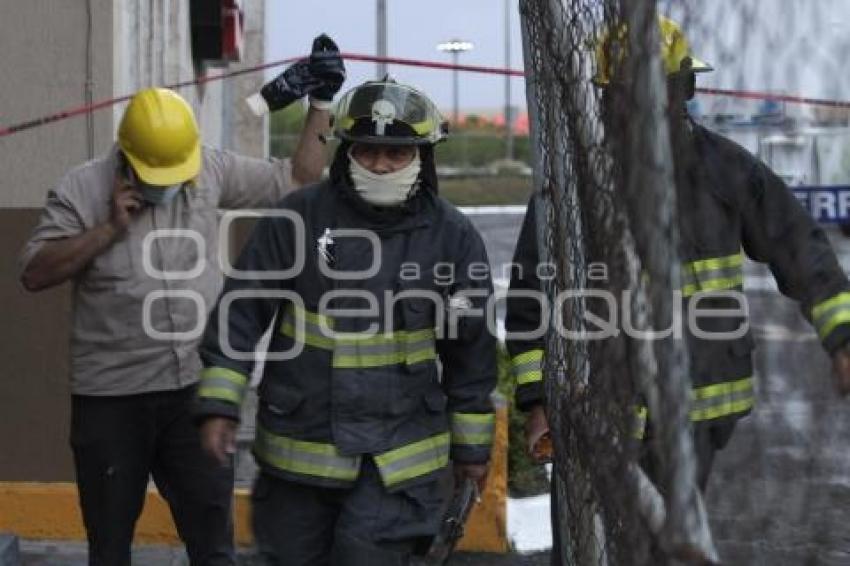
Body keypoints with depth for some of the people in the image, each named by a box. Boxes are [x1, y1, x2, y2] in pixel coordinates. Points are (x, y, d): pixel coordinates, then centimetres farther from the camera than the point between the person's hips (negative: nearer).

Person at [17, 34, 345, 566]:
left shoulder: (212, 171, 2)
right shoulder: (82, 190, -6)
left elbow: (297, 181, 11)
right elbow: (35, 273, -10)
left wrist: (320, 106, 7)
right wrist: (108, 229, -16)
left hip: (196, 388, 2)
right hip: (112, 399, -2)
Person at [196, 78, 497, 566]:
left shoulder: (452, 236, -1)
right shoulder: (298, 218, -4)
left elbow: (469, 352, 7)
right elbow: (242, 311, -2)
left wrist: (472, 445, 11)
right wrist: (220, 405, -8)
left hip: (395, 457, -1)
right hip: (297, 449, 1)